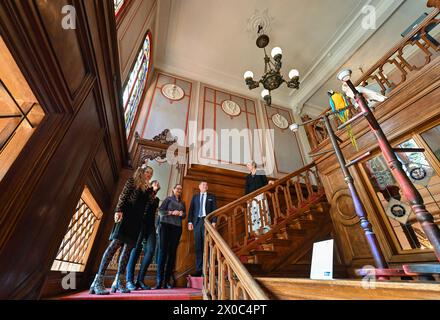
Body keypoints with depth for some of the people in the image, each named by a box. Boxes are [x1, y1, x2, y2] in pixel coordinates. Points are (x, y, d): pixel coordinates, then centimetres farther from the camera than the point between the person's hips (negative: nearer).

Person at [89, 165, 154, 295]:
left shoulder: (147, 188, 19)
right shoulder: (132, 180, 5)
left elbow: (147, 205, 13)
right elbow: (123, 196, -4)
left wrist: (152, 189, 8)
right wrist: (119, 210, -17)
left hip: (136, 220, 6)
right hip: (126, 216, -5)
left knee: (127, 248, 4)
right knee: (115, 244, -13)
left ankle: (118, 282, 9)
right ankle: (98, 281, -8)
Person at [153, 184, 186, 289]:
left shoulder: (182, 203, 19)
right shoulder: (168, 199, 7)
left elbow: (184, 215, 17)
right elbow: (160, 211, -2)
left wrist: (182, 214, -5)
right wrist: (171, 212, -14)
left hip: (177, 228, 4)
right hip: (166, 226, -3)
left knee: (172, 253, 0)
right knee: (163, 251, -6)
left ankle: (167, 281, 6)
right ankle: (159, 281, -3)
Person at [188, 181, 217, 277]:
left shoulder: (212, 197, 12)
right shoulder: (195, 197, 17)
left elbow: (214, 210, 5)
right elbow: (191, 209, 10)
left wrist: (214, 222, -7)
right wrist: (190, 221, -2)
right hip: (197, 222, 2)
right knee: (198, 246, 2)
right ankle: (199, 269, 8)